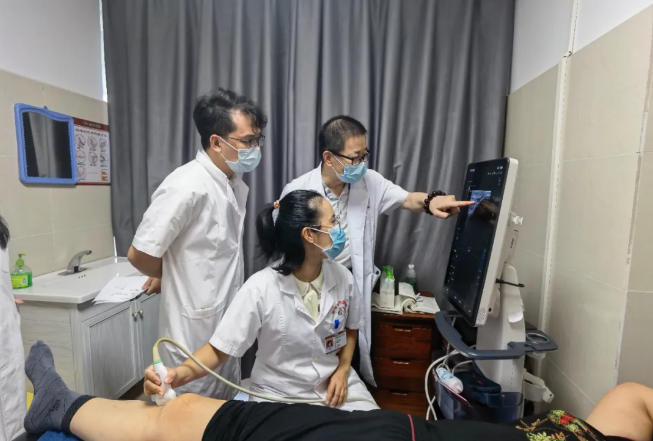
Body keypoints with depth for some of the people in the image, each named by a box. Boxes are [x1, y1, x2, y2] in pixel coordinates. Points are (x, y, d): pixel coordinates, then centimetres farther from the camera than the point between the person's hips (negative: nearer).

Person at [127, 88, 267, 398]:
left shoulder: (235, 183, 4)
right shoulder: (187, 186, -23)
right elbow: (139, 254, -18)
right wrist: (167, 277, 0)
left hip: (227, 323, 7)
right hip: (196, 328, -7)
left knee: (226, 412, 24)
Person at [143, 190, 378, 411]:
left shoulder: (342, 276, -10)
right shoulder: (260, 288, -25)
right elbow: (219, 349, -18)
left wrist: (343, 371, -5)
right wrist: (181, 373, -36)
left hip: (334, 382, 4)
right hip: (279, 393, -3)